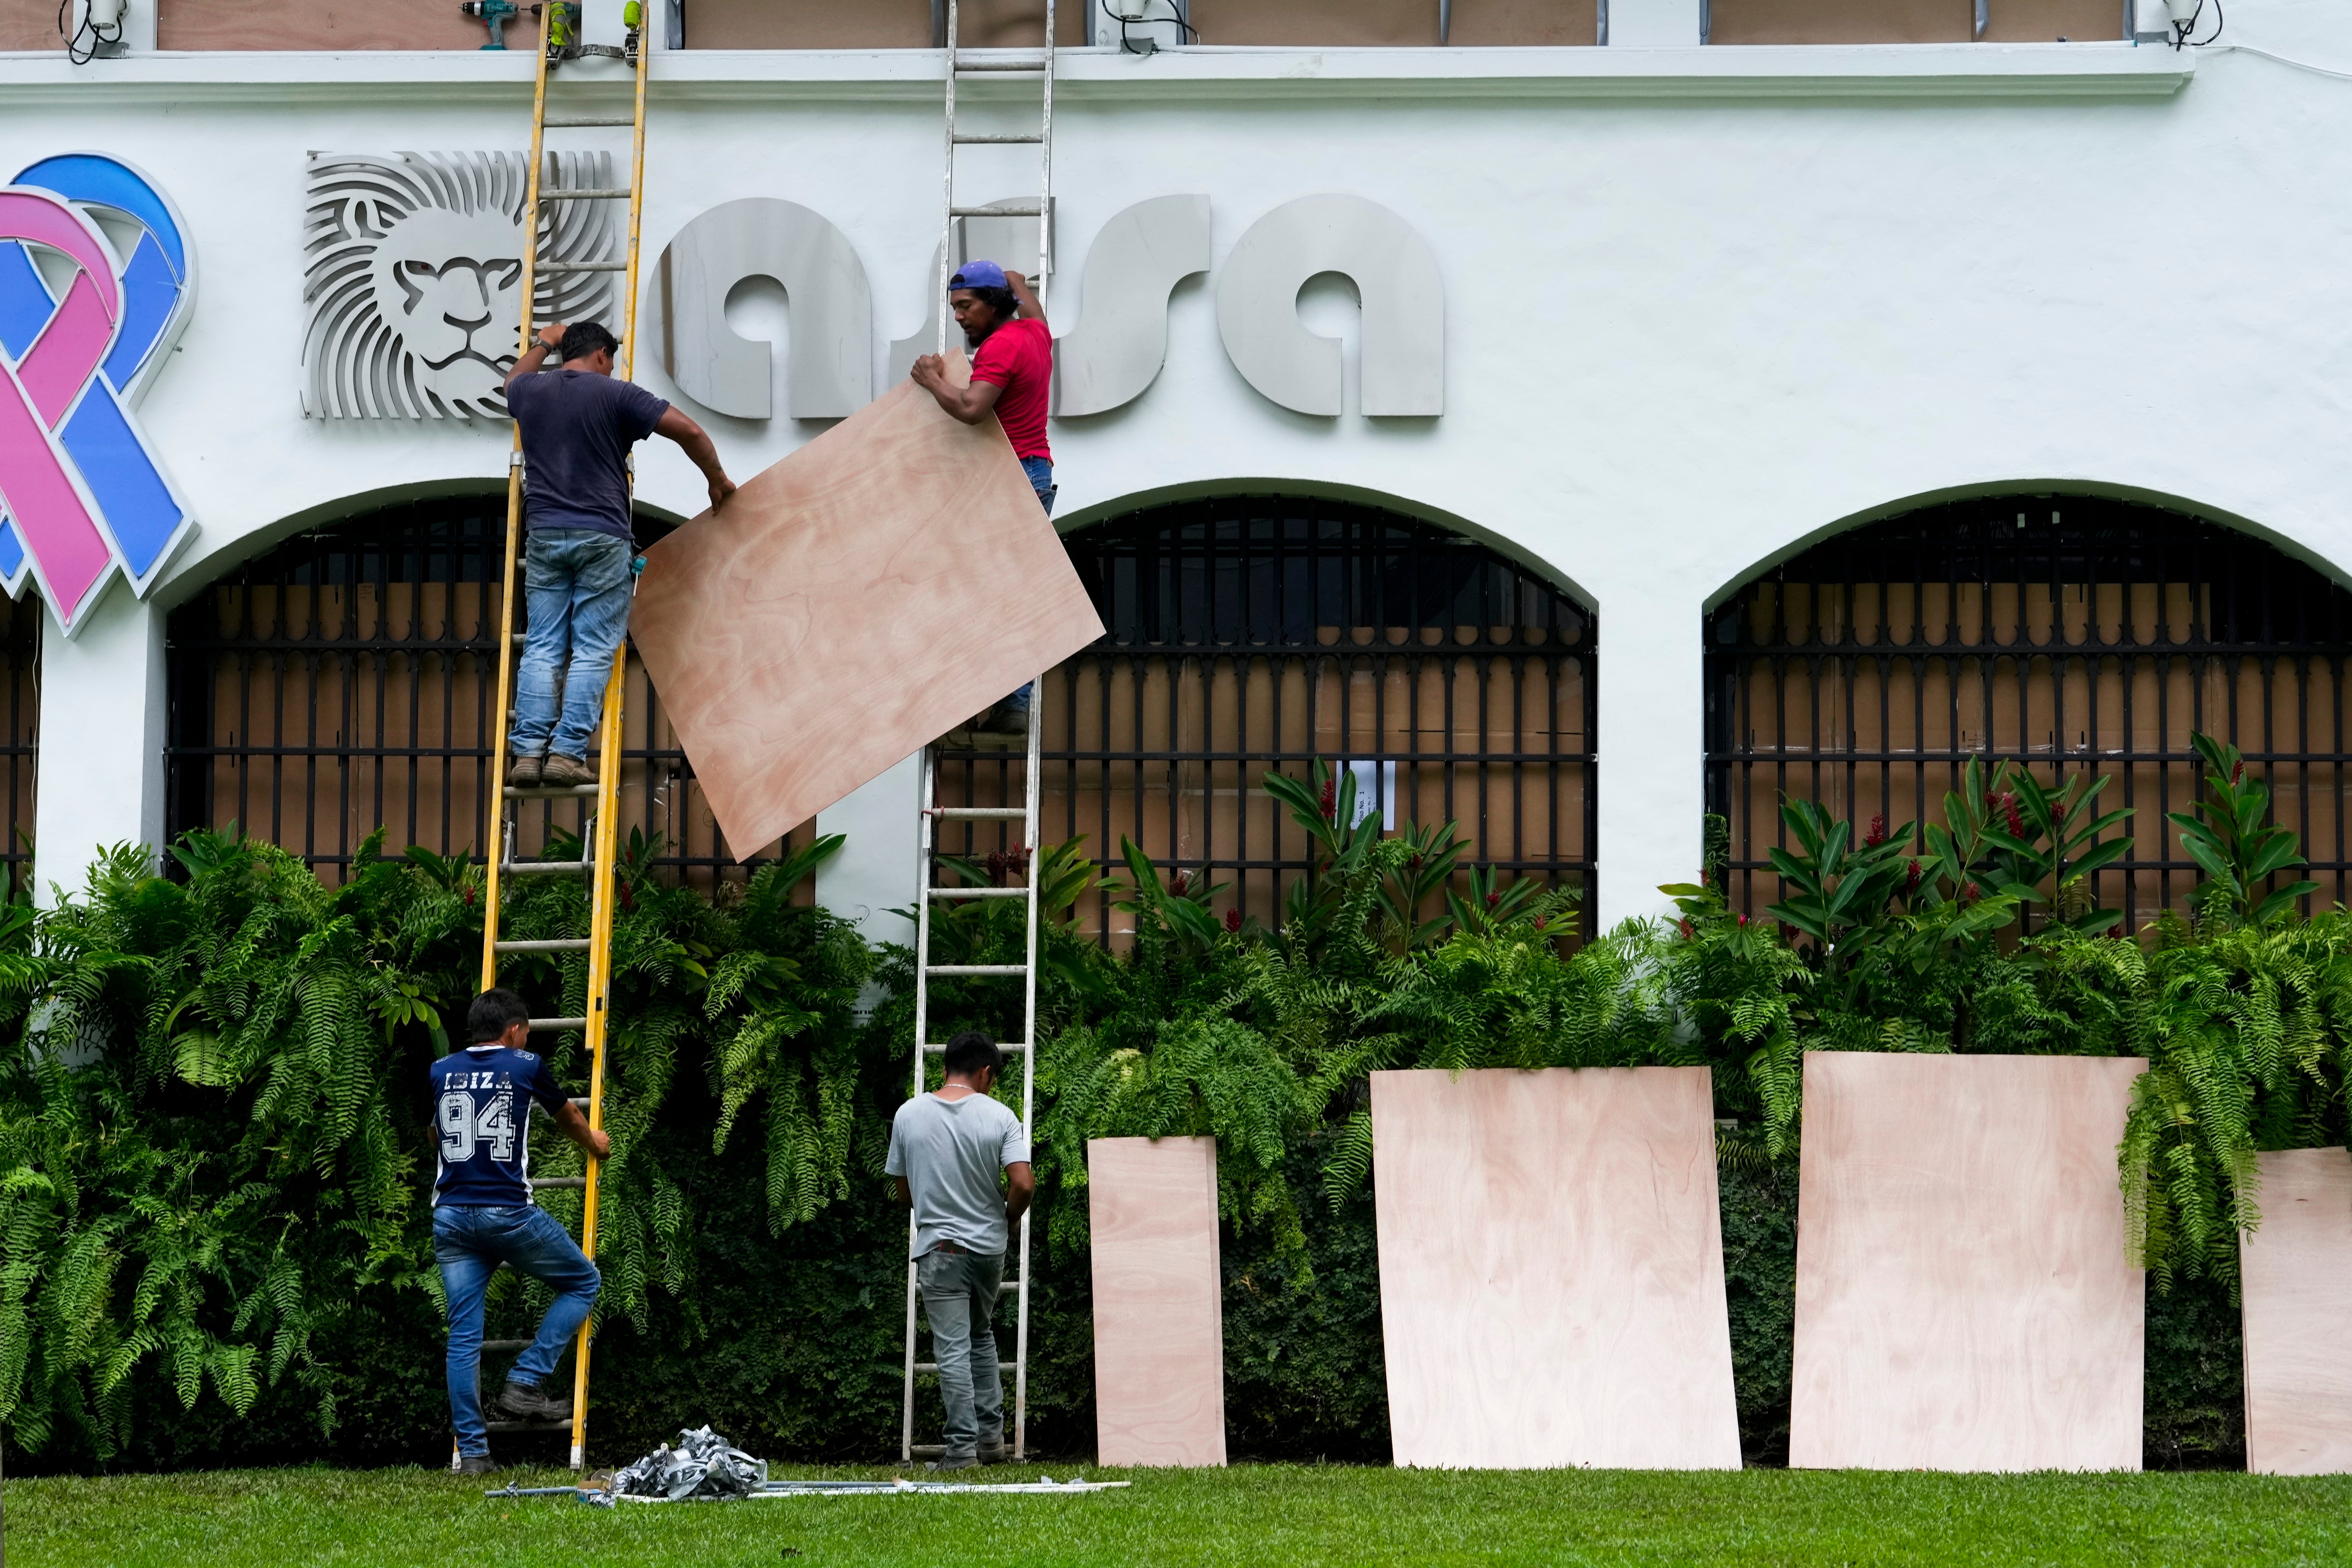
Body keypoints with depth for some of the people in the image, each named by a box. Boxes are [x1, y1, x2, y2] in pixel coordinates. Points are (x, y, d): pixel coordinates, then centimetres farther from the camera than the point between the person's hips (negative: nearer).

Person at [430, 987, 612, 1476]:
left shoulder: (440, 1073, 12)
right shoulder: (525, 1067, 2)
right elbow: (567, 1115, 21)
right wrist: (594, 1145, 43)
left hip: (451, 1214, 4)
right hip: (509, 1212, -4)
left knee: (463, 1336, 5)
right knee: (583, 1282, 15)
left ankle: (472, 1451, 1)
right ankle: (525, 1383, 5)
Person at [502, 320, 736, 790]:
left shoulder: (530, 392, 11)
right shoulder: (616, 394, -2)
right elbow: (689, 431, -5)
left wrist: (543, 344, 56)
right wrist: (717, 480, 10)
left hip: (545, 535, 4)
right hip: (601, 539, -4)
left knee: (542, 649, 4)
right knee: (593, 652, -2)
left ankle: (528, 751, -5)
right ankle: (568, 752, -10)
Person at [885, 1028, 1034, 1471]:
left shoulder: (909, 1114, -2)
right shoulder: (998, 1116, -7)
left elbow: (902, 1190, 5)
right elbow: (1023, 1184, -15)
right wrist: (1008, 1220, 5)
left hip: (939, 1248, -1)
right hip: (989, 1246, 1)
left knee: (953, 1349, -2)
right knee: (981, 1335, 21)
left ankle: (962, 1447, -5)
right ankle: (991, 1434, 19)